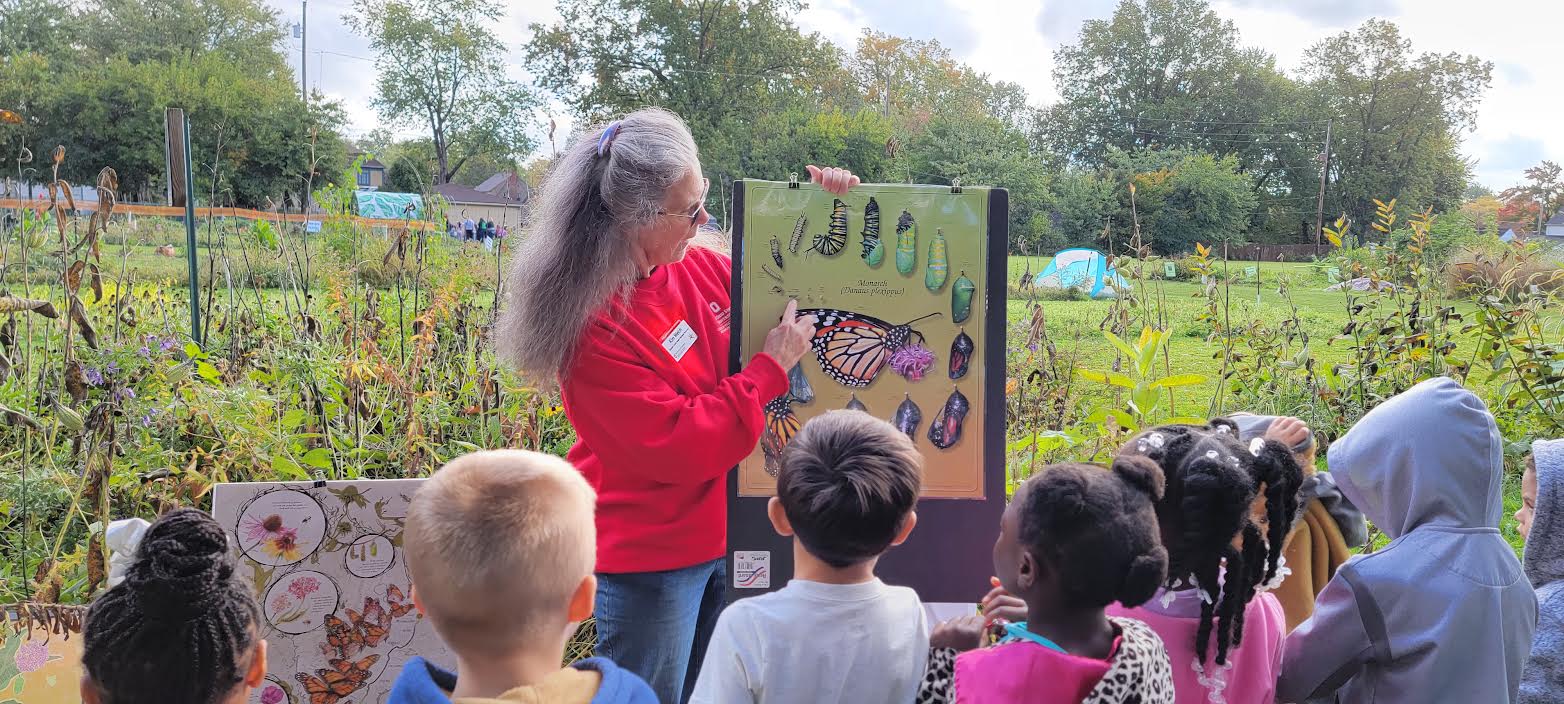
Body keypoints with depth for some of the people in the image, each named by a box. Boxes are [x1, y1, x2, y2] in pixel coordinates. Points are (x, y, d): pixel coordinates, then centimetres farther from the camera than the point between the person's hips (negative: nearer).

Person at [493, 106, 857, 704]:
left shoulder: (702, 268, -3)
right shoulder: (594, 326, -23)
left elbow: (781, 290, 16)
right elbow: (677, 448, -24)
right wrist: (769, 369, -19)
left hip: (723, 537, 7)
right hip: (649, 559, -7)